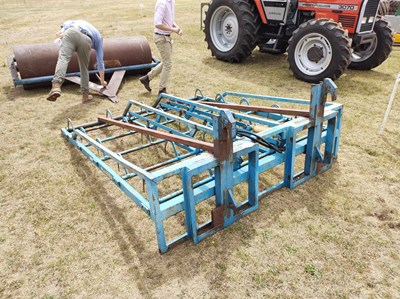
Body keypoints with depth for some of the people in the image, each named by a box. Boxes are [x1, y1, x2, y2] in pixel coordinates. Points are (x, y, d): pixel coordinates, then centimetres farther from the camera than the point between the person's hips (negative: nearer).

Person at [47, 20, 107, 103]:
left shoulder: (80, 22, 46)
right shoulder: (99, 38, 37)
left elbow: (69, 22, 20)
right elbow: (100, 61, 35)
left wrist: (62, 30, 0)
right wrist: (102, 81, 41)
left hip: (71, 32, 0)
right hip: (85, 40, 0)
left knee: (63, 59, -18)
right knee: (84, 68, 17)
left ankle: (56, 86, -42)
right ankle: (85, 95, 22)